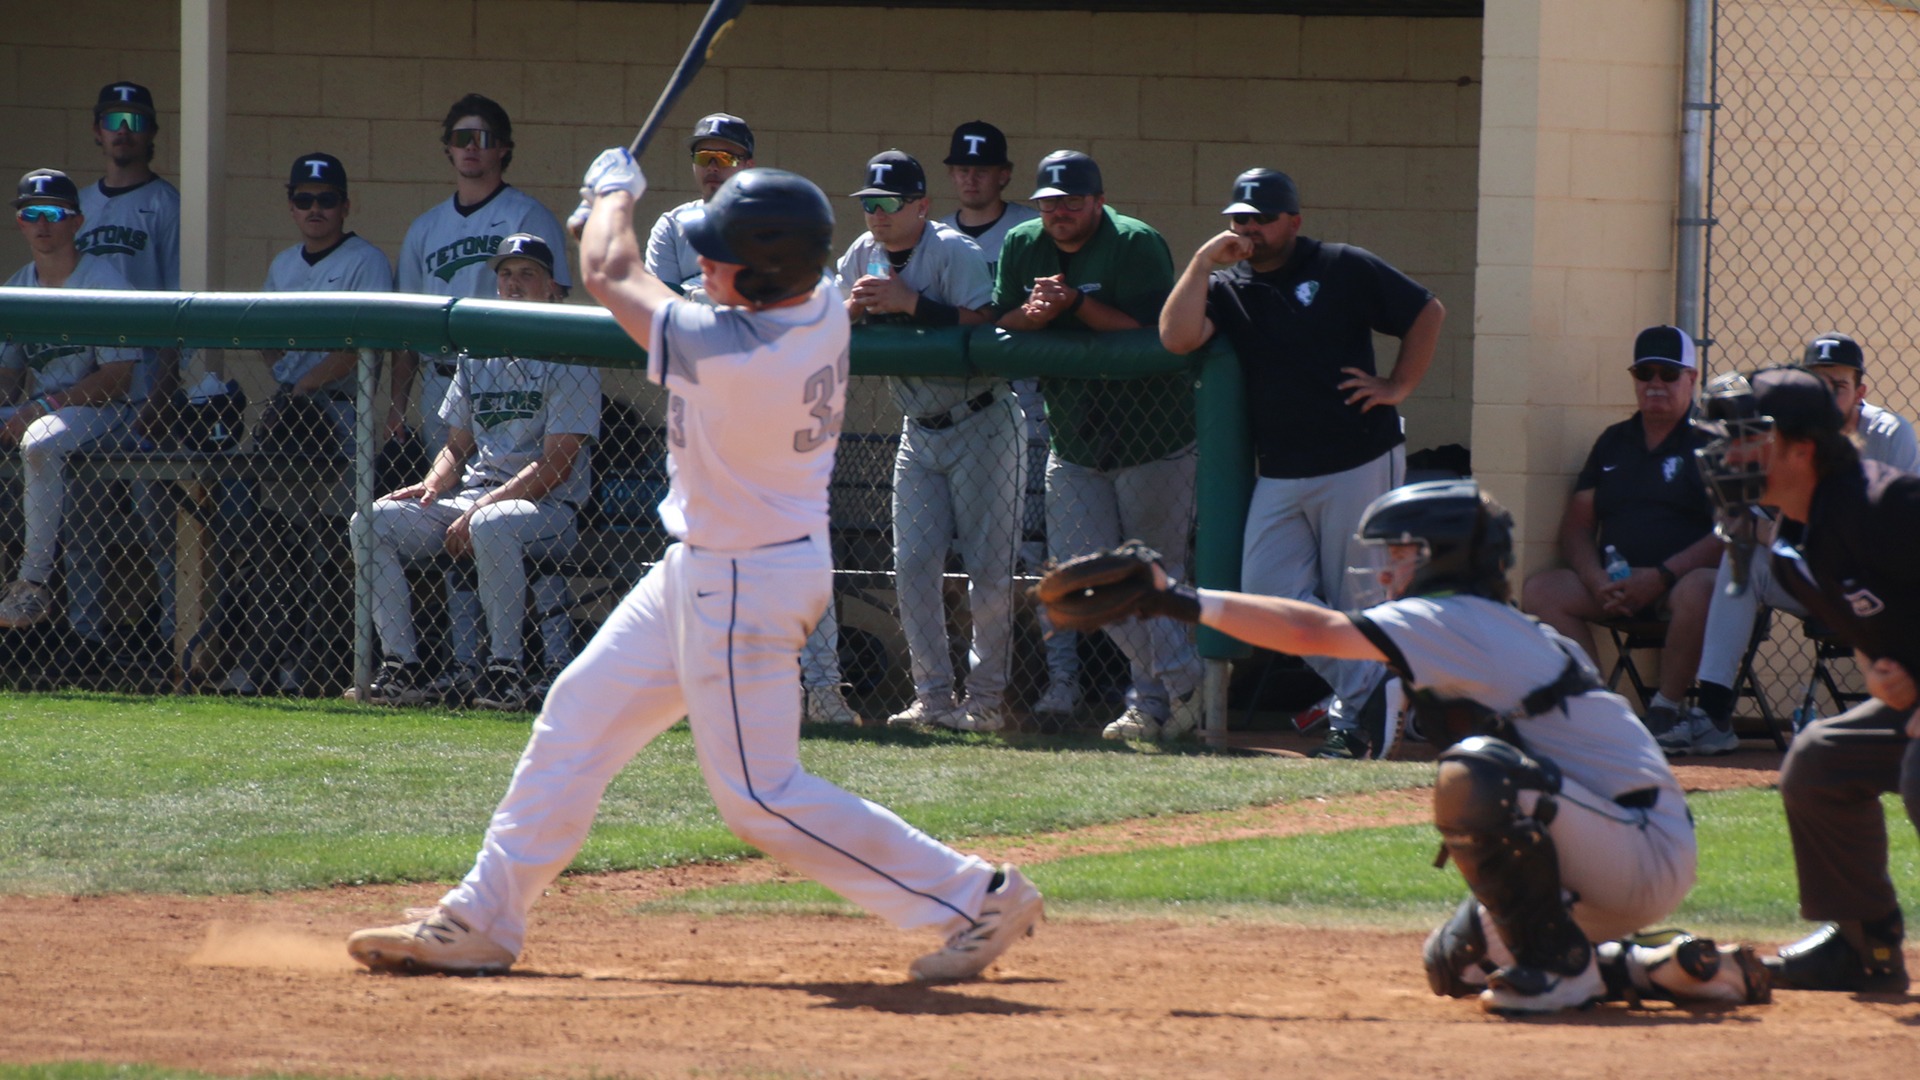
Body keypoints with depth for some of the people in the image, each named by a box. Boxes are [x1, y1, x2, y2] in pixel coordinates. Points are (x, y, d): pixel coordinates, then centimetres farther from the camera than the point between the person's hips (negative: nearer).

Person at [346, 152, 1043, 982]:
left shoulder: (726, 355, -32)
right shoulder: (822, 311, -8)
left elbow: (609, 275, -14)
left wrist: (614, 190, 5)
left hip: (745, 589, -10)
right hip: (703, 571, 10)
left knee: (761, 797, -2)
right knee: (579, 716, 15)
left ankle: (977, 898, 4)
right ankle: (481, 922, 23)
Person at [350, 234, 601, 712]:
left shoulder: (568, 361, -4)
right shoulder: (477, 359, 18)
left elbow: (554, 465, -12)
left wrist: (478, 511, -19)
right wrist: (432, 487, -2)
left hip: (549, 508, -7)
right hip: (471, 496, 7)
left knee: (492, 526, -40)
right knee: (371, 521, -12)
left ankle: (507, 668, -29)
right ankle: (402, 668, -14)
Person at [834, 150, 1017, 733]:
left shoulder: (955, 252, -15)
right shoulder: (862, 256, 6)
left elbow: (983, 324, -28)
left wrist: (908, 302, -30)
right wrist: (853, 311, -15)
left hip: (981, 425, -6)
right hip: (920, 432, 6)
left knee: (988, 567, -5)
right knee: (913, 564, 0)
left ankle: (986, 699, 2)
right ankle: (933, 697, 5)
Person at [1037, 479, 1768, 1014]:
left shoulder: (1455, 621, -12)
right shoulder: (1514, 636, 17)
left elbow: (1313, 631, -20)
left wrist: (1185, 601, -17)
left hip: (1647, 857, -10)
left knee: (1474, 769, -30)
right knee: (1455, 965, 17)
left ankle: (1560, 966, -20)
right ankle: (1658, 969, 15)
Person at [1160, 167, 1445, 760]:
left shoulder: (1344, 268, 0)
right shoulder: (1226, 286, 8)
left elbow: (1428, 312, 5)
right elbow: (1176, 338, -9)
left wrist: (1397, 386, -3)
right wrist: (1203, 262, -11)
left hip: (1360, 463, -5)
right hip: (1279, 475, 5)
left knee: (1356, 600, -1)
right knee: (1268, 594, -4)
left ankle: (1356, 716, 11)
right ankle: (1368, 690, 6)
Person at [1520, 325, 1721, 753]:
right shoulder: (1614, 442, 19)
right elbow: (1577, 525, 16)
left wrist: (1662, 576, -19)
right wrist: (1597, 582, -6)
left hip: (1683, 576, -5)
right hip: (1615, 586, 5)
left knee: (1698, 591, -39)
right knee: (1540, 591, -19)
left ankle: (1666, 710, -23)